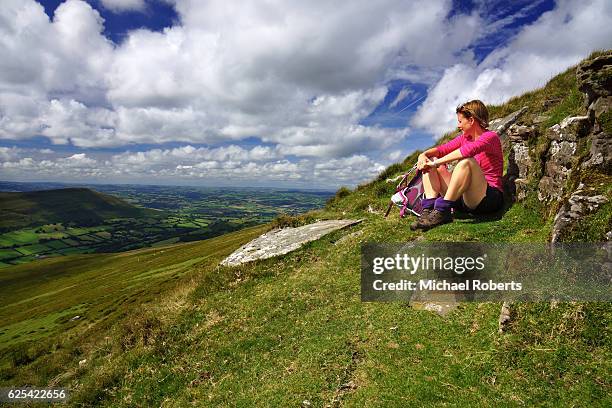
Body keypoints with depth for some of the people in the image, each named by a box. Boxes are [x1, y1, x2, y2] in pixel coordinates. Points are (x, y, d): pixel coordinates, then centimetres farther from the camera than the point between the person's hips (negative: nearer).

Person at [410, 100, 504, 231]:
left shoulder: (491, 137, -8)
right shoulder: (464, 137, 15)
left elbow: (468, 150, -27)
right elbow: (442, 149, 7)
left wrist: (435, 162, -29)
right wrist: (424, 154, -14)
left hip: (489, 198, -7)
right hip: (464, 198, 7)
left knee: (467, 162, -34)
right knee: (429, 161, 2)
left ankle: (442, 210, -32)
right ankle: (428, 209, -20)